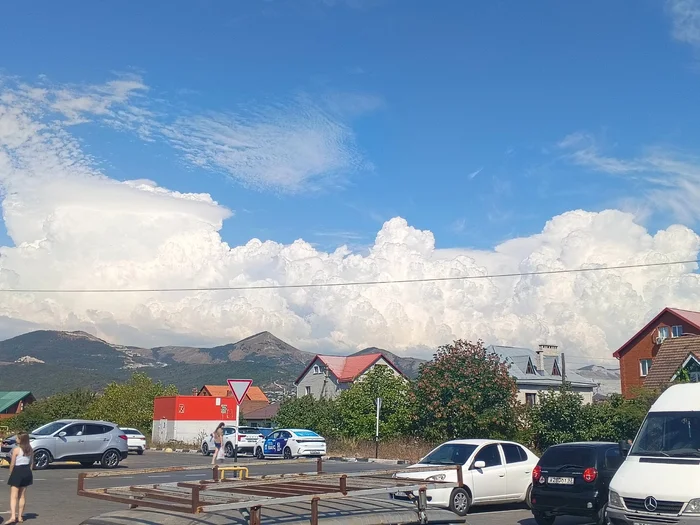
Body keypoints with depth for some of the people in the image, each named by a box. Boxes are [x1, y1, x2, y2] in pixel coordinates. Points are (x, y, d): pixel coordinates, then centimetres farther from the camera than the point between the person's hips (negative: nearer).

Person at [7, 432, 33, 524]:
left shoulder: (16, 449, -14)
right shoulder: (30, 449, 4)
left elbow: (12, 464, -11)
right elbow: (31, 463, 8)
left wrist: (11, 474, 1)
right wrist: (29, 472, 15)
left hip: (17, 471, -6)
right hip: (27, 472, 6)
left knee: (13, 496, -6)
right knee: (22, 496, 13)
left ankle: (13, 516, -19)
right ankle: (20, 517, 18)